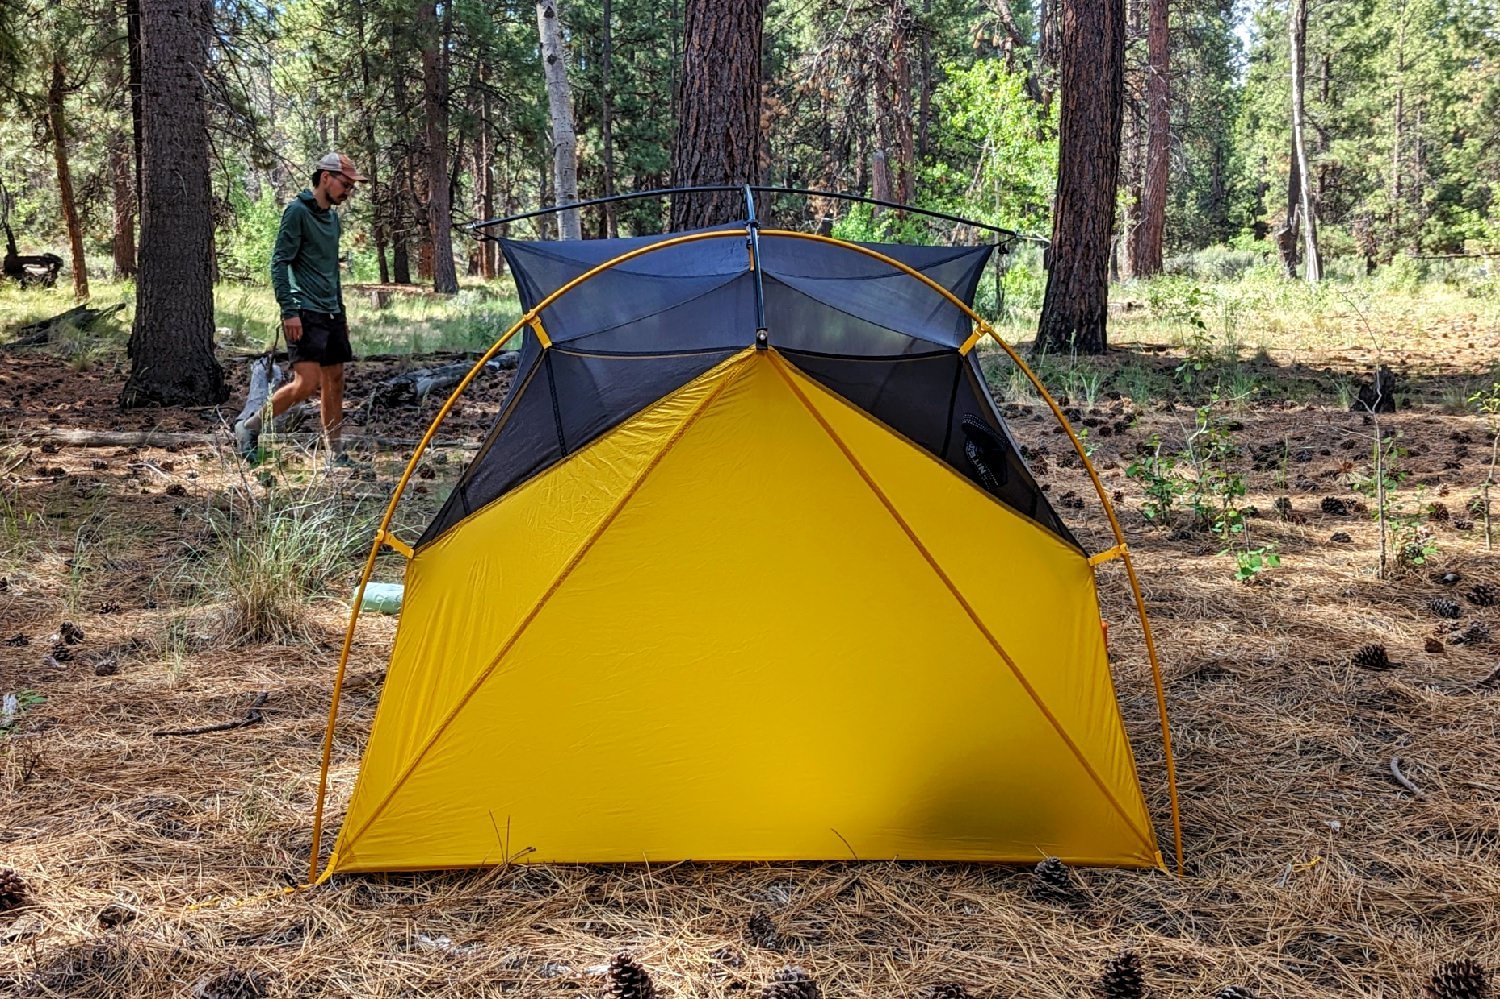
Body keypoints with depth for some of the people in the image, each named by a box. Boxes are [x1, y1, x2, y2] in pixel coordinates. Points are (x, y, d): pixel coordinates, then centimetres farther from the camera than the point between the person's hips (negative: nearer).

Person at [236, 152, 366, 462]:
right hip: (305, 314, -9)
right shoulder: (297, 211, -8)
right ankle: (249, 428, 1)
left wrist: (341, 312, 24)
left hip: (331, 313, 9)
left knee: (334, 382, 7)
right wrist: (289, 311, -19)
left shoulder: (332, 216, 17)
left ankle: (336, 453, 13)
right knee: (307, 383, -15)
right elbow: (279, 263, -13)